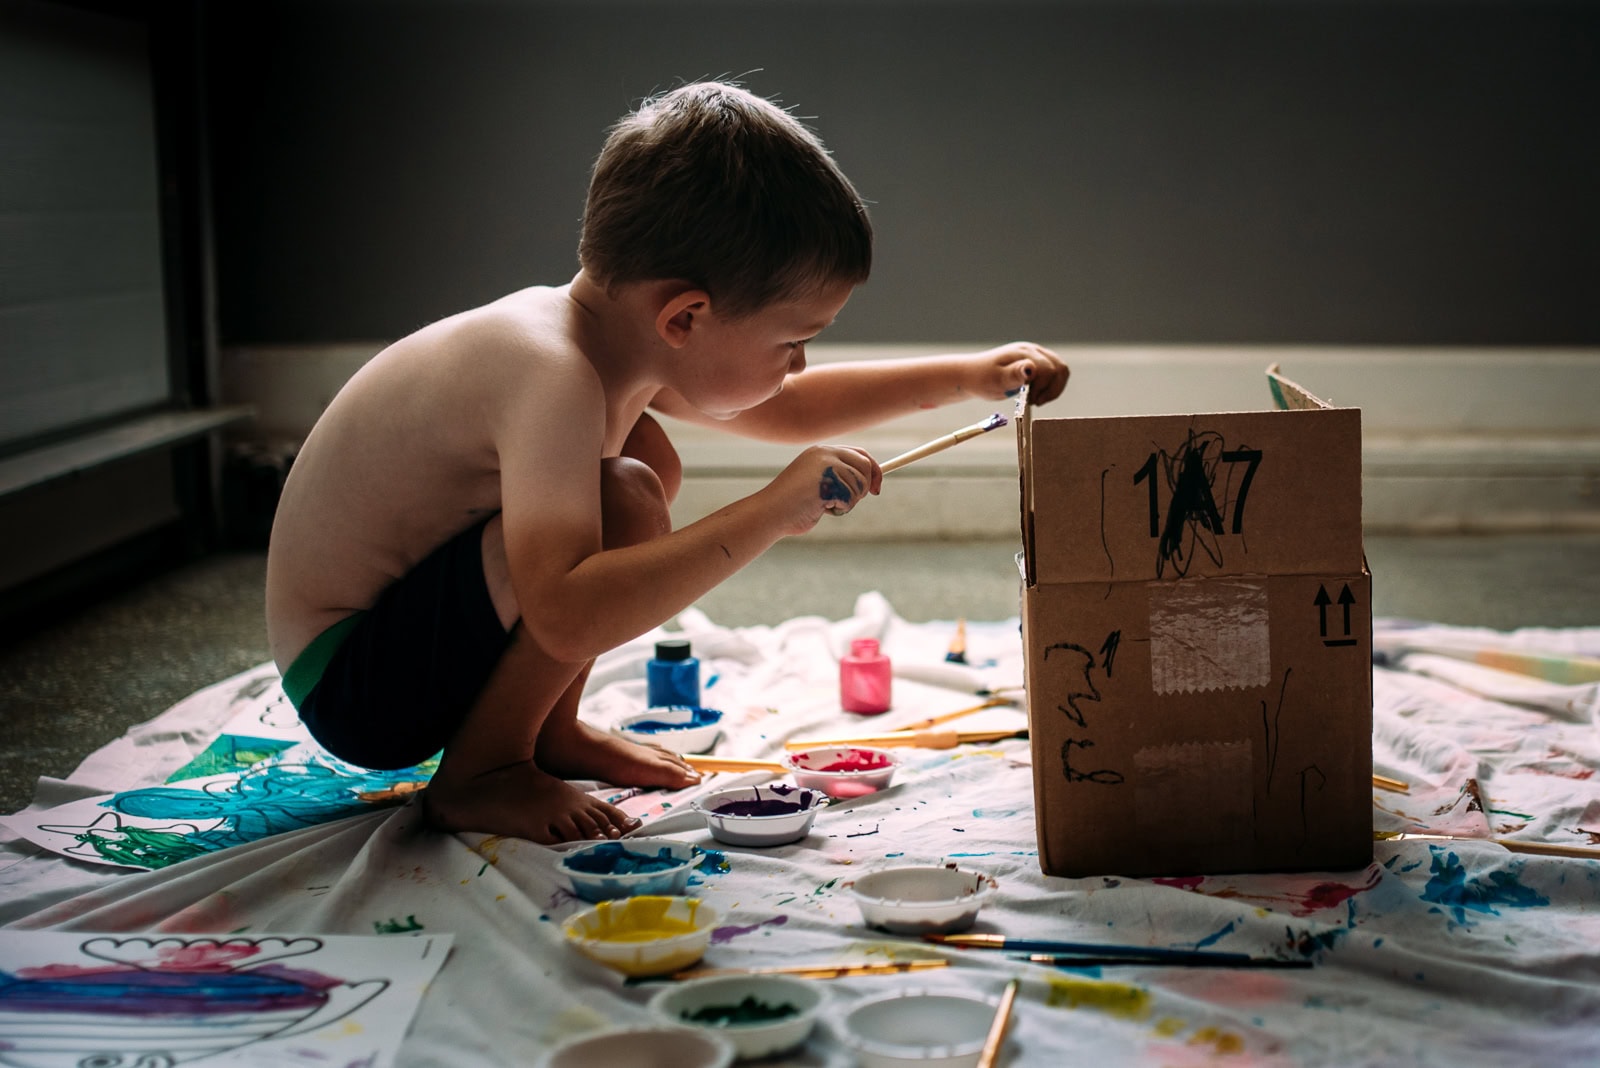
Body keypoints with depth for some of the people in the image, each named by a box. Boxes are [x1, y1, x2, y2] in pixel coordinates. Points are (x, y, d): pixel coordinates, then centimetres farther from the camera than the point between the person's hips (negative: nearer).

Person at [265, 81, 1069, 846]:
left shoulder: (619, 338, 0)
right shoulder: (551, 374, -30)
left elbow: (782, 410, 18)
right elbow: (567, 619, -42)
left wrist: (963, 376, 14)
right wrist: (769, 514, -39)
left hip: (410, 604, 10)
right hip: (347, 682, -10)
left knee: (645, 451, 16)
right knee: (625, 501, -28)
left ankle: (548, 734, 17)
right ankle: (478, 775, -8)